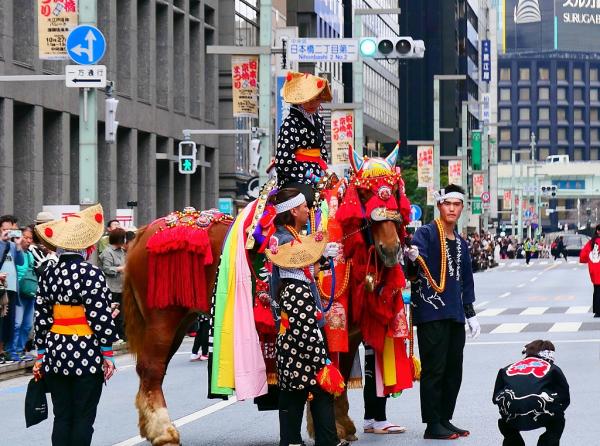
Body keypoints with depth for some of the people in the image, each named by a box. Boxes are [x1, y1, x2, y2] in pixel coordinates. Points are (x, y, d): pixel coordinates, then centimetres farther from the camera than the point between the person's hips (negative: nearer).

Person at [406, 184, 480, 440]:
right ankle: (433, 425, -1)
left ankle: (445, 420, 19)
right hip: (431, 312, -7)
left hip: (455, 314, 7)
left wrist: (470, 314, 22)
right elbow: (416, 261, -23)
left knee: (454, 370, 10)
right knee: (434, 369, -6)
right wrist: (413, 258, -46)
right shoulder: (426, 233, -5)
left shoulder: (461, 243, 18)